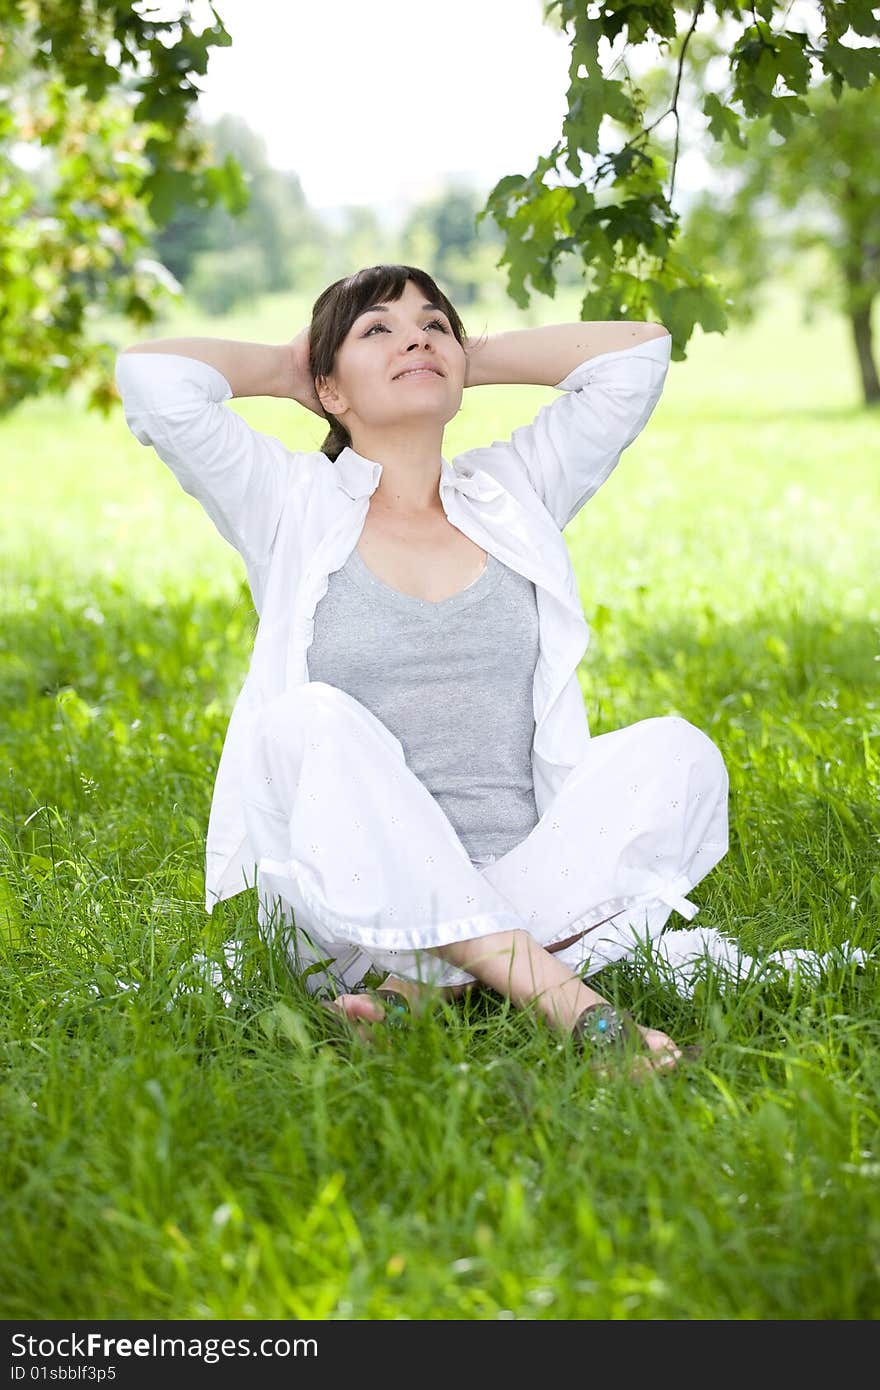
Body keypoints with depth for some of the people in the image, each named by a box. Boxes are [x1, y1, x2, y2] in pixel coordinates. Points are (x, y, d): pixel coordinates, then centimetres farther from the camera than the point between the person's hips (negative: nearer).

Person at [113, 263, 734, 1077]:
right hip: (353, 913, -2)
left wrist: (477, 359, 20)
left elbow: (637, 351, 13)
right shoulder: (292, 507, 8)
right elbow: (153, 375, -4)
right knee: (308, 721, -32)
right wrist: (283, 368, 14)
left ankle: (430, 992, -29)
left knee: (676, 751, -22)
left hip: (521, 899, 3)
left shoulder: (512, 496, 16)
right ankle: (563, 996, -37)